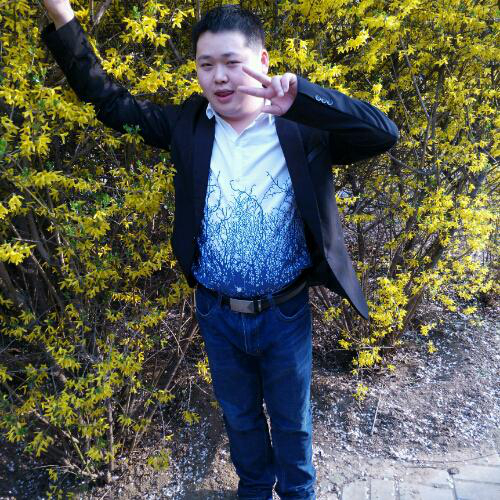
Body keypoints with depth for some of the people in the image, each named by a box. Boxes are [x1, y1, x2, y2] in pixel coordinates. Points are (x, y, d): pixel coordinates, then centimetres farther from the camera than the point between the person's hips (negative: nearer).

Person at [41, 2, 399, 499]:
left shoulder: (302, 128, -13)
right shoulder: (188, 124, -4)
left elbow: (383, 133, -23)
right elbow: (110, 101, 2)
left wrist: (301, 95, -36)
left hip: (286, 313, -2)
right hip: (217, 314, 3)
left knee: (291, 419, 22)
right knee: (239, 415, 26)